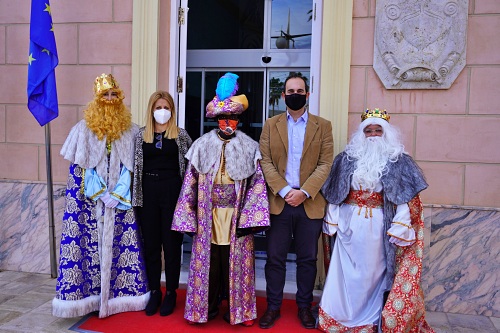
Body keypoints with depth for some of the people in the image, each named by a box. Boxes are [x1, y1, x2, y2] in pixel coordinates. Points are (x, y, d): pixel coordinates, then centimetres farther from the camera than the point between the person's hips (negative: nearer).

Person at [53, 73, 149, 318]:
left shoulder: (130, 130, 5)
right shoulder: (84, 128, 2)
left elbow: (130, 166, 1)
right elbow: (79, 167, -2)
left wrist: (118, 194, -12)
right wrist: (101, 194, -11)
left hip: (121, 198, 1)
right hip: (91, 200, -1)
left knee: (119, 243, 3)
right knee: (90, 243, 0)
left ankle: (117, 294, 15)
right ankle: (87, 293, 13)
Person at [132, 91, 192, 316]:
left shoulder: (180, 135, 1)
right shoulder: (141, 135, 6)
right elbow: (136, 165, 8)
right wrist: (136, 196, 3)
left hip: (172, 191, -2)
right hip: (148, 192, 2)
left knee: (172, 243, 6)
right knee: (150, 244, 9)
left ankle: (171, 293, 20)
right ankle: (154, 291, 24)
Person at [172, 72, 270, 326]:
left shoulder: (250, 148, 1)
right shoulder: (201, 146, 2)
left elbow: (257, 185, -3)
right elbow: (190, 185, 1)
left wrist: (249, 218, -11)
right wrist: (188, 219, -3)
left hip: (237, 218, 0)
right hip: (208, 217, 1)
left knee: (236, 262, 7)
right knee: (209, 261, 9)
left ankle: (237, 309, 25)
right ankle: (207, 307, 28)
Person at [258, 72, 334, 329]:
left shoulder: (323, 126, 5)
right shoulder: (271, 125, 8)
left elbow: (325, 164, -2)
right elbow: (266, 163, 0)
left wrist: (304, 192, -14)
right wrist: (284, 191, -13)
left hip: (310, 203, 0)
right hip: (279, 202, 1)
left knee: (307, 259, 10)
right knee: (275, 258, 7)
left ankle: (304, 307, 26)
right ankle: (273, 307, 22)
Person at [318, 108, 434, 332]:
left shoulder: (399, 162, 0)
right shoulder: (346, 159, 6)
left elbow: (406, 198, -4)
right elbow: (333, 194, 8)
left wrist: (400, 227, -11)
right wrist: (332, 221, 4)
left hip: (379, 227, -2)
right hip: (349, 224, 2)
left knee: (373, 272, 7)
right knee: (346, 273, 6)